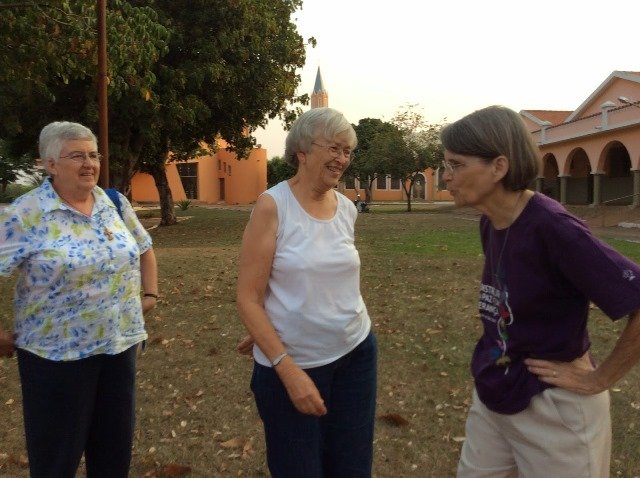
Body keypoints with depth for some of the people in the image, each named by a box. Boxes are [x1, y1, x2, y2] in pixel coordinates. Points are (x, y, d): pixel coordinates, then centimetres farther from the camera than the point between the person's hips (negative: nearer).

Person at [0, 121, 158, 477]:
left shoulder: (115, 204, 2)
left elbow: (144, 249, 17)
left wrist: (150, 293, 10)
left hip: (120, 344, 5)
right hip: (56, 353, -4)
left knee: (116, 447, 17)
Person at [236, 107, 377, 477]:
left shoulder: (347, 209, 2)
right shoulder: (273, 205, -13)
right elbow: (248, 298, -15)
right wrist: (287, 368, -21)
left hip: (355, 353, 5)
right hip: (291, 362, -4)